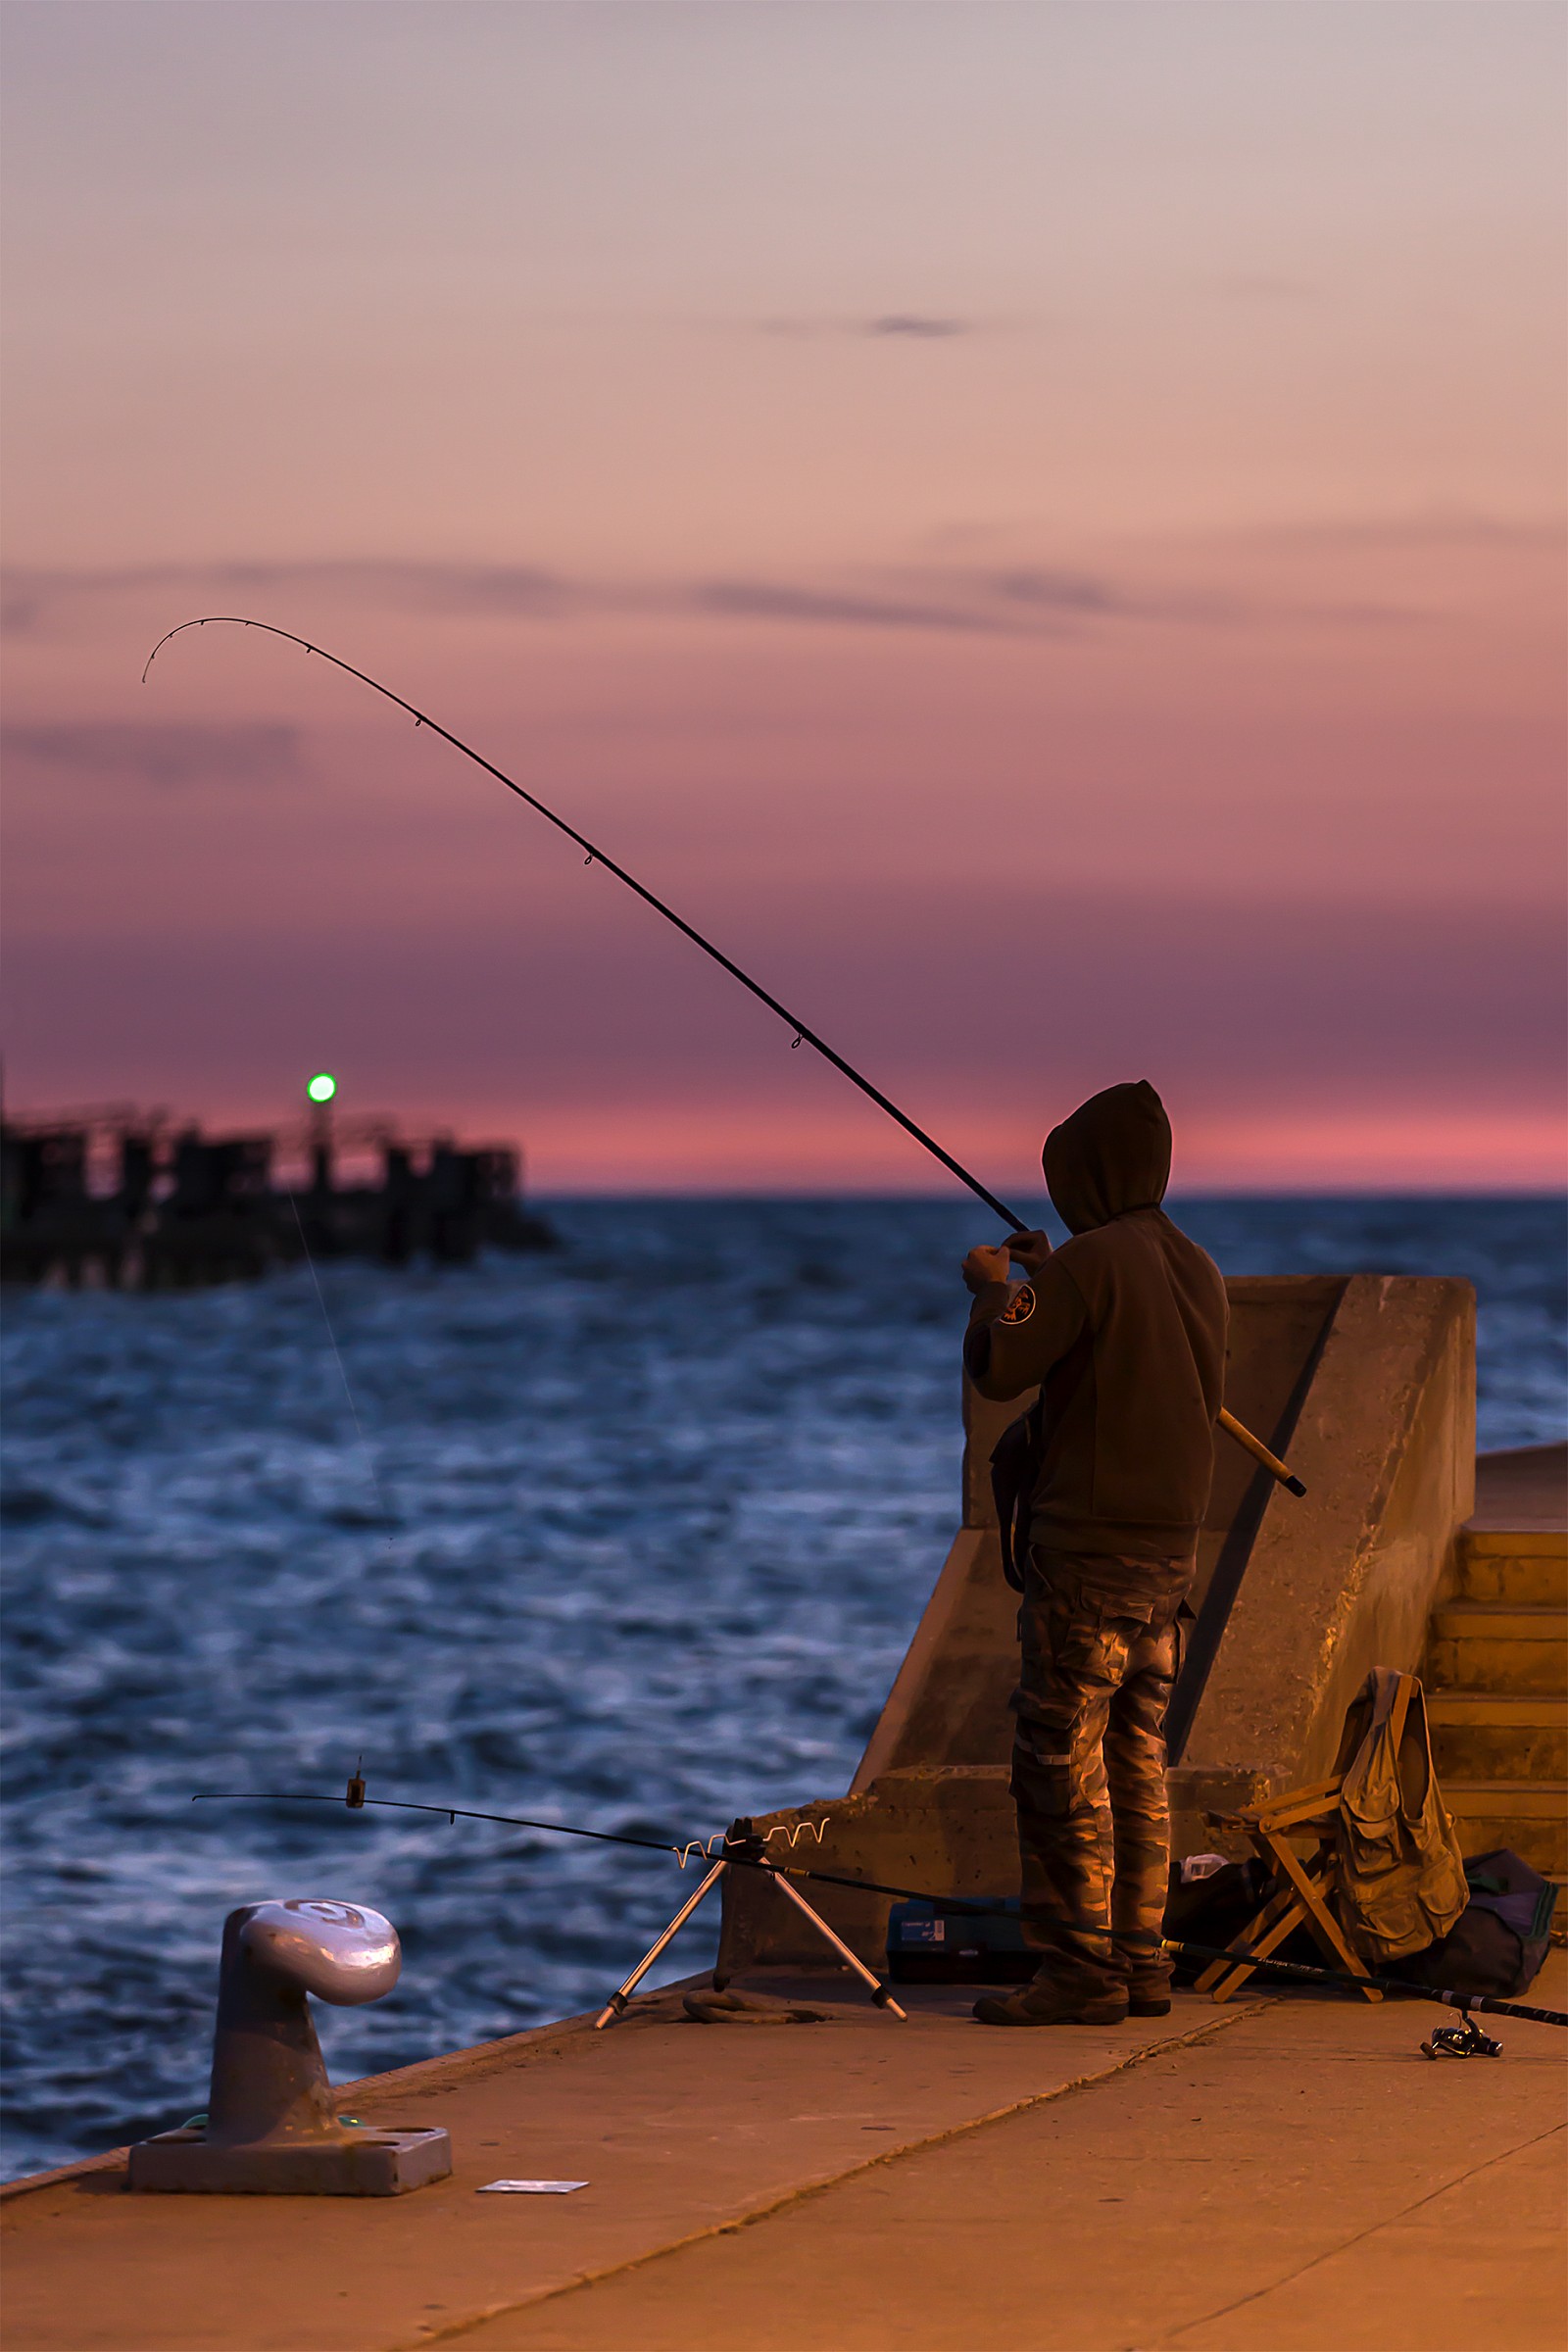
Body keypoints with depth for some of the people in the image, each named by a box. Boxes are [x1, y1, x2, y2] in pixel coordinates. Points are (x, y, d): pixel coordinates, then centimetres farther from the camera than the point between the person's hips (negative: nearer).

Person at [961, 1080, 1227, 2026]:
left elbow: (999, 1368, -16)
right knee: (1137, 1754, 12)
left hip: (1090, 1547, -8)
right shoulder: (1197, 1270, 12)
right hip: (1172, 1547, 8)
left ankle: (1080, 1972, -7)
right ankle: (1141, 1962, 13)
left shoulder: (1093, 1260, -13)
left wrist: (993, 1288, 5)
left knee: (1061, 1756, -5)